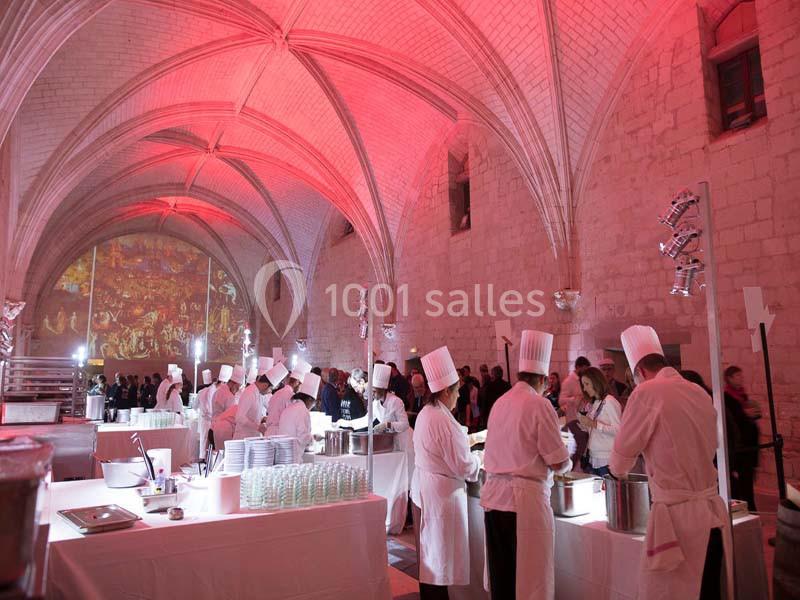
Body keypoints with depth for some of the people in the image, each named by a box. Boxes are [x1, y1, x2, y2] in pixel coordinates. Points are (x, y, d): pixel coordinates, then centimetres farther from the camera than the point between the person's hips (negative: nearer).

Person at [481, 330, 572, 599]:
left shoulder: (500, 403, 9)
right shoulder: (539, 404, -10)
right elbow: (559, 462, -9)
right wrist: (566, 462, 14)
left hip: (494, 496, 6)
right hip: (525, 498, -6)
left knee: (501, 576, 16)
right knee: (531, 578, 6)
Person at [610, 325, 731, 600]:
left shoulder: (647, 392, -12)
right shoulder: (700, 392, 7)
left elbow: (623, 453, -4)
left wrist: (618, 471, 18)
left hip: (678, 515, -7)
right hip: (712, 513, 7)